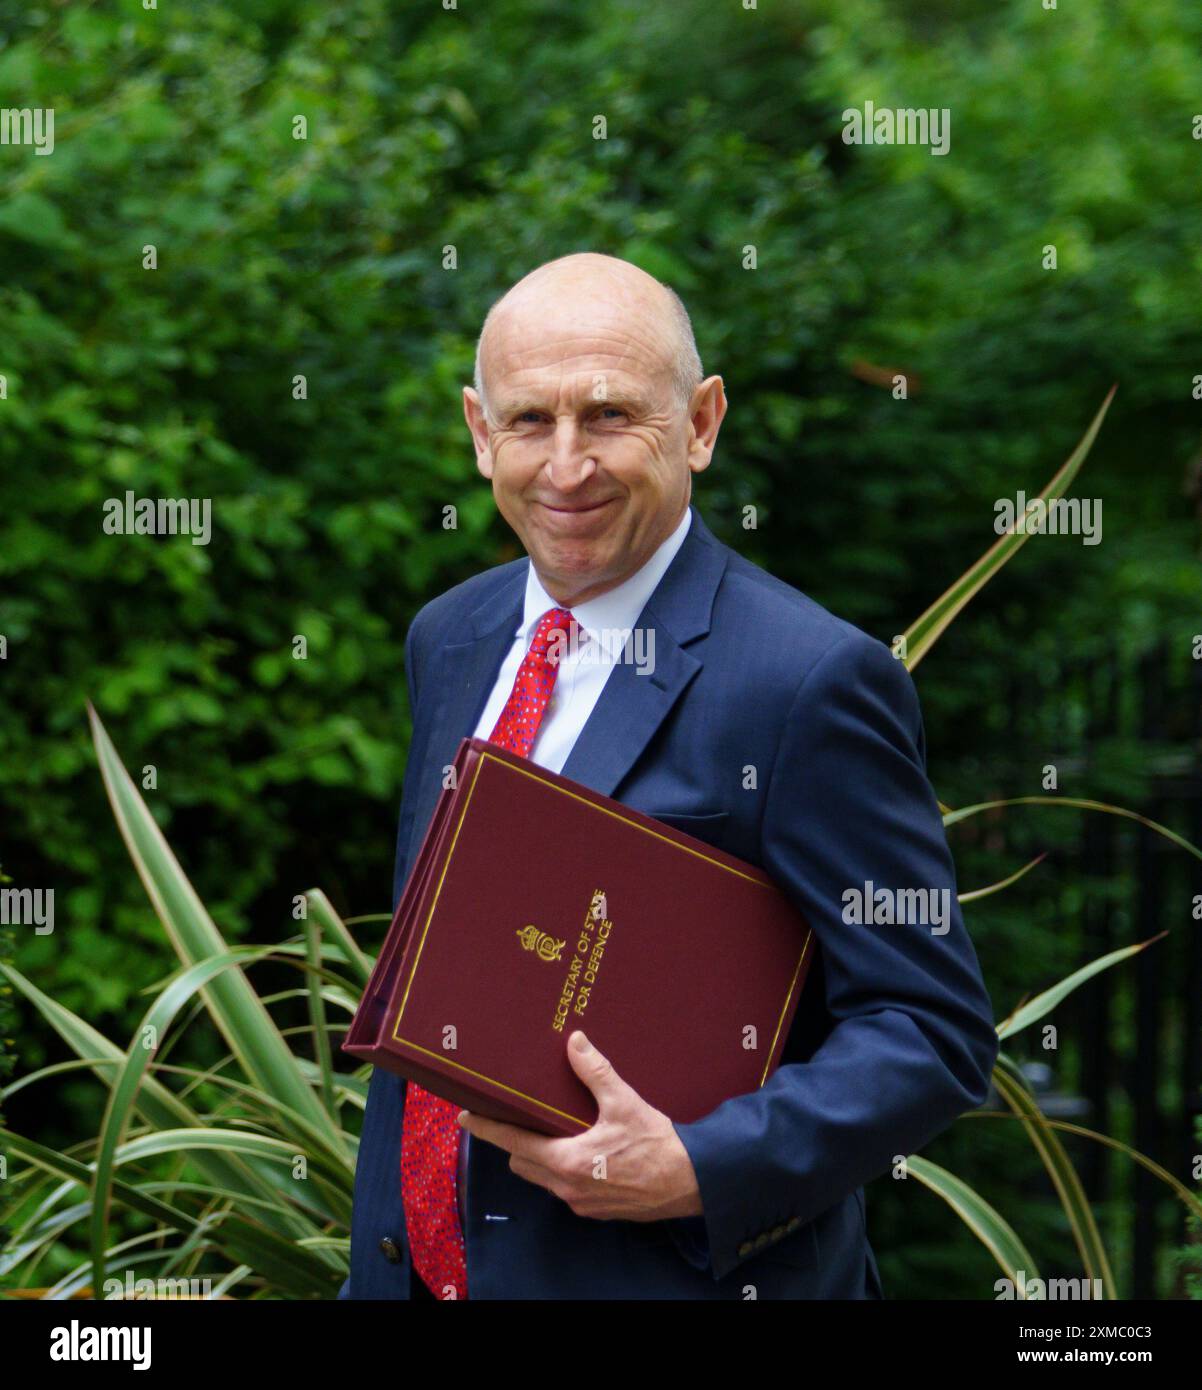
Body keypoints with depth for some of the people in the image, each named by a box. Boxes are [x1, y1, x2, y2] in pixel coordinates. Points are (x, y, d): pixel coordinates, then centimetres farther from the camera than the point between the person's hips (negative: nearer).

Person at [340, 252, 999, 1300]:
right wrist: (386, 1239, 13)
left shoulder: (813, 680, -17)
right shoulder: (447, 639, 6)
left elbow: (932, 1032, -16)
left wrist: (696, 1171, -26)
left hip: (683, 1270, -6)